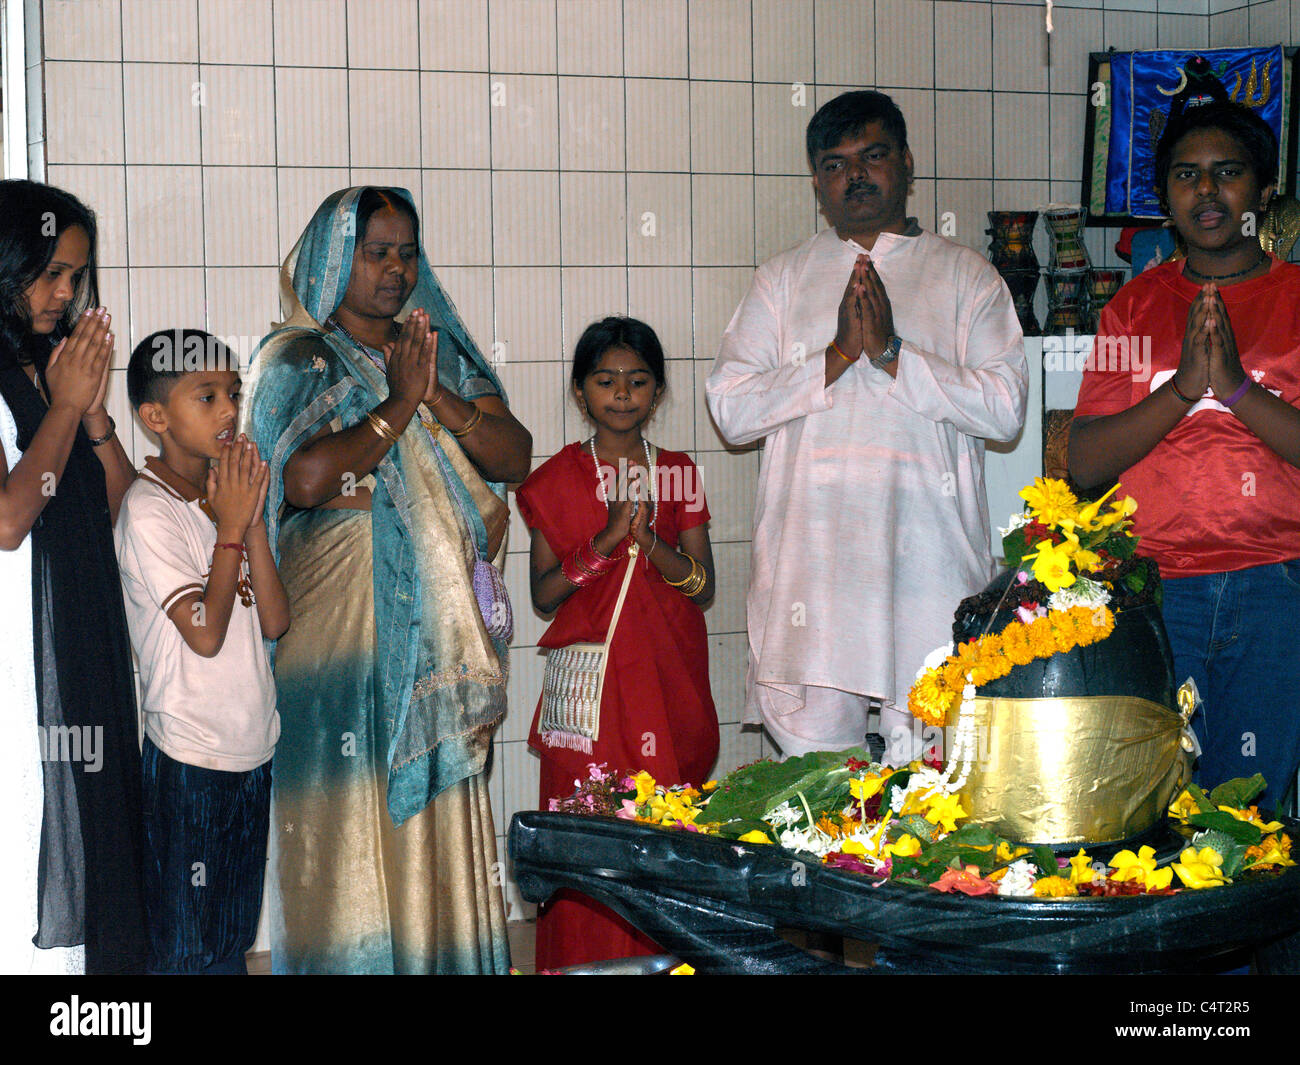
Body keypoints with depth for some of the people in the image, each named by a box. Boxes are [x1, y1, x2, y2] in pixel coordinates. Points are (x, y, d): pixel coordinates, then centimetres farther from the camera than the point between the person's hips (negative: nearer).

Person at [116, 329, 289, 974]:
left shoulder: (225, 495, 8)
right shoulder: (148, 512, -14)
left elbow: (274, 621, 2)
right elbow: (205, 632, -19)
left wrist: (252, 518, -6)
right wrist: (232, 526, -14)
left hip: (252, 747, 7)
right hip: (189, 757, -7)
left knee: (232, 941, 16)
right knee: (187, 948, 2)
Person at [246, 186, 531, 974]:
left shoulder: (443, 351, 14)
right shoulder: (298, 360, 1)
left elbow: (517, 457, 2)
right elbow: (307, 477, -16)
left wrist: (435, 395, -11)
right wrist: (398, 403, -11)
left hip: (441, 609, 4)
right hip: (342, 612, -4)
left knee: (442, 795, 6)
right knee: (352, 808, -4)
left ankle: (445, 956, 12)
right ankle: (353, 961, 4)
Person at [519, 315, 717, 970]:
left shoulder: (677, 475, 9)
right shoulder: (558, 479, 3)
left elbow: (703, 589, 5)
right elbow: (542, 594, -1)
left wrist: (649, 540, -13)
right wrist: (606, 540, -14)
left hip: (669, 681, 2)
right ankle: (587, 962, 7)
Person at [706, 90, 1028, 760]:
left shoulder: (968, 277, 11)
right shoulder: (783, 279, 15)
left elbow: (1005, 408, -1)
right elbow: (730, 409, 4)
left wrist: (891, 353, -9)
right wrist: (837, 357, -7)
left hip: (929, 561, -1)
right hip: (810, 568, 1)